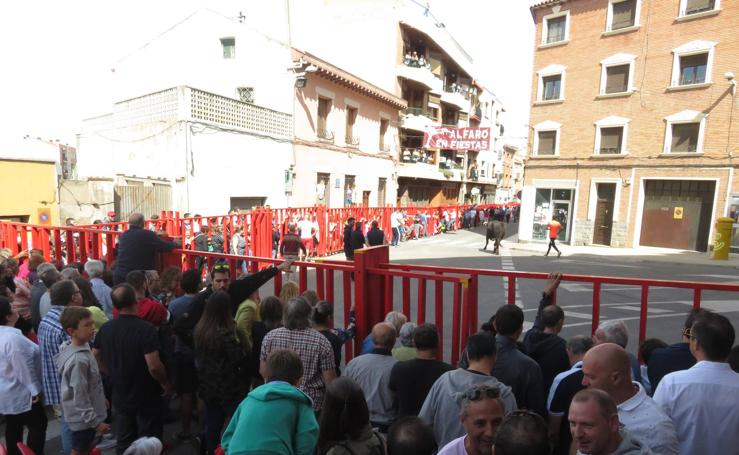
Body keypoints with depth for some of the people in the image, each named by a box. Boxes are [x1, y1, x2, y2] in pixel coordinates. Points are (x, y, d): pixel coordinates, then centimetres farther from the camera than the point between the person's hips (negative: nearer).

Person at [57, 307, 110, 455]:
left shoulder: (83, 347, -3)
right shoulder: (78, 360, -30)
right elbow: (80, 396, -25)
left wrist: (101, 400, 18)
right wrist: (95, 421, -19)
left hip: (87, 414, 8)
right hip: (83, 417, -8)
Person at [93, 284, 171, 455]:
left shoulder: (105, 329, -5)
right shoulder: (146, 329, -26)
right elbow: (153, 366, -28)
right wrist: (166, 383, -11)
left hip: (120, 396, 6)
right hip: (146, 397, -5)